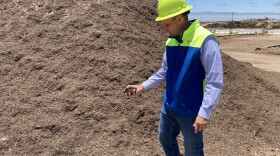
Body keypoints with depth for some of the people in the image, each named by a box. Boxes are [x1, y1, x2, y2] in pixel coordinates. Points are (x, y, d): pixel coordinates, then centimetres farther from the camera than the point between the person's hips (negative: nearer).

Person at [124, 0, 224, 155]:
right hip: (168, 106, 7)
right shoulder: (170, 41, 2)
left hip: (191, 111, -6)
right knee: (165, 138, 23)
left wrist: (204, 112, -28)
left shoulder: (205, 40, -20)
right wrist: (143, 86, 7)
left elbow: (215, 82, -22)